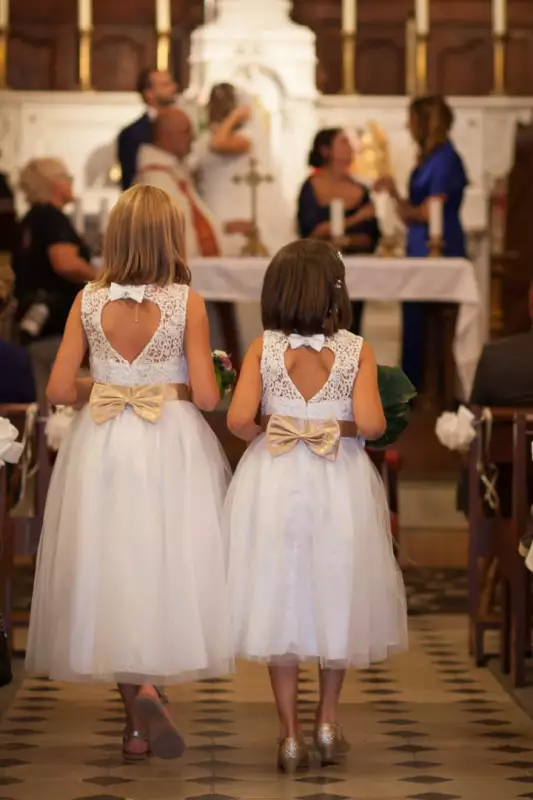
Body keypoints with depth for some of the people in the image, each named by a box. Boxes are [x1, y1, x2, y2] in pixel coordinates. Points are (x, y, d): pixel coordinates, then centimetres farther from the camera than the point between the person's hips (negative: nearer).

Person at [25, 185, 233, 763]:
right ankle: (148, 688, -5)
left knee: (112, 571, 9)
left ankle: (136, 713, 5)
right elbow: (206, 395, -11)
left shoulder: (88, 301, -3)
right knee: (167, 568, 10)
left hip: (103, 445, 2)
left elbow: (59, 390, -4)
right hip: (172, 446, -2)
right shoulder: (187, 302, -9)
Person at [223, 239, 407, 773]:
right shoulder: (357, 350, -8)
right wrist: (342, 428, 2)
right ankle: (328, 721, 24)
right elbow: (369, 424, -19)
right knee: (335, 596, 18)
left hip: (275, 484, 0)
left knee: (280, 599, 9)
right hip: (339, 483, 0)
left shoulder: (263, 348, -7)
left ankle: (290, 735, 11)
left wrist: (263, 437, 3)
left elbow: (238, 418, -17)